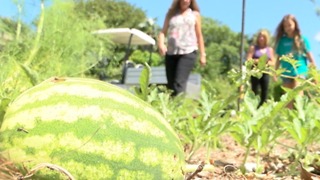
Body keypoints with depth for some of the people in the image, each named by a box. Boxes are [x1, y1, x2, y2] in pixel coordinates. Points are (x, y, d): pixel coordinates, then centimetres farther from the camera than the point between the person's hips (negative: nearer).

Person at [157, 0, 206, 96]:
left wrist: (202, 54, 9)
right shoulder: (171, 13, 15)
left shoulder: (195, 14, 12)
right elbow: (163, 32, 8)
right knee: (171, 84, 3)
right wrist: (161, 44, -12)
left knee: (179, 82, -17)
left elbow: (199, 36, 14)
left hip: (188, 52, -3)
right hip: (171, 53, 3)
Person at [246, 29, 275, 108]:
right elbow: (248, 60, -3)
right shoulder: (253, 48, 6)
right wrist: (257, 61, -16)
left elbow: (273, 63, 9)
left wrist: (267, 62, -11)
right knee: (255, 93, -7)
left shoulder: (270, 49, 13)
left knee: (264, 94, -1)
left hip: (265, 73, 3)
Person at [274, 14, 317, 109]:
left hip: (299, 70, -4)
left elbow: (309, 55, 4)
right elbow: (279, 58, 13)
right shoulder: (281, 40, 8)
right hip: (286, 72, 4)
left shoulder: (302, 39, 2)